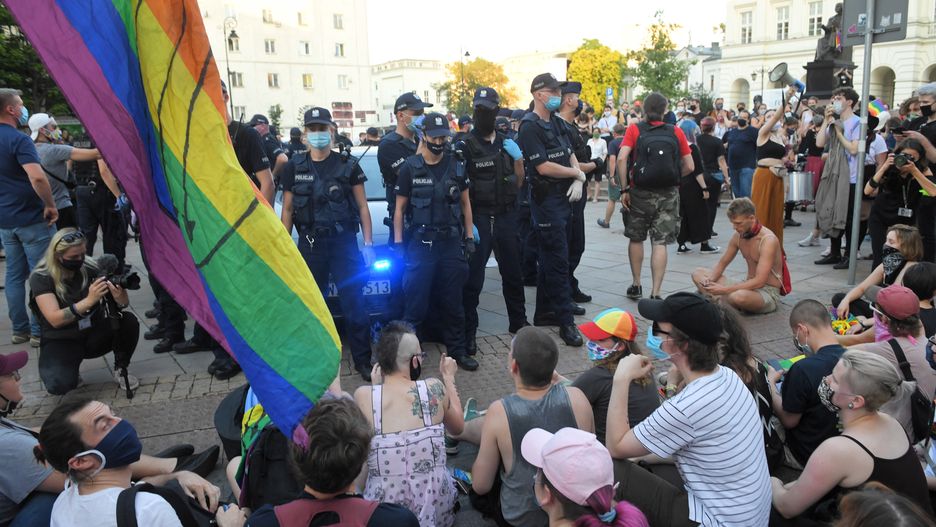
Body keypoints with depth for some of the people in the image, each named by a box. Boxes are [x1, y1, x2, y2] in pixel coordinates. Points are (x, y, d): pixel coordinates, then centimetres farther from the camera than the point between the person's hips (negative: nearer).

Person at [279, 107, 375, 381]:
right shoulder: (294, 168, 7)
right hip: (310, 244, 2)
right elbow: (287, 209, 9)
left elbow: (362, 206, 4)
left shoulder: (348, 166, 2)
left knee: (354, 303, -2)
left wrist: (368, 243, -3)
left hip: (344, 242, -2)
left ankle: (362, 360, 7)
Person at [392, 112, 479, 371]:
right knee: (415, 303, -1)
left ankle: (457, 350, 24)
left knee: (453, 301, 11)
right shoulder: (410, 168, -2)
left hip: (451, 242, 3)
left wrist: (469, 236, 7)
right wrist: (398, 243, -5)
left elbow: (465, 203, 13)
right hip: (420, 243, -2)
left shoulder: (456, 165, 6)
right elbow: (399, 208, 1)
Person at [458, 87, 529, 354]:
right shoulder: (465, 146, -6)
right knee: (473, 278, -4)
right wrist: (468, 223, -19)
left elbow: (518, 183, 13)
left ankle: (518, 321, 32)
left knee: (512, 272, 16)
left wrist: (518, 158, -4)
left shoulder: (506, 142, 11)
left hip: (506, 216, 5)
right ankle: (468, 332, 4)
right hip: (479, 219, -5)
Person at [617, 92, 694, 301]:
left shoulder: (634, 130, -1)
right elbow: (689, 167, 2)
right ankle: (655, 293, -2)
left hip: (640, 192, 0)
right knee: (660, 243, 1)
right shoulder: (676, 132, 3)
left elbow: (621, 159, -14)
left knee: (636, 238, 17)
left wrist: (624, 188, -8)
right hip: (669, 194, 0)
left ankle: (636, 286, 26)